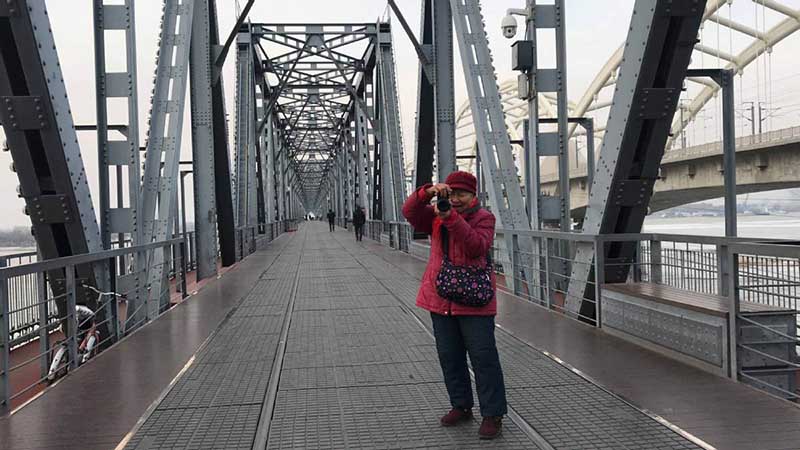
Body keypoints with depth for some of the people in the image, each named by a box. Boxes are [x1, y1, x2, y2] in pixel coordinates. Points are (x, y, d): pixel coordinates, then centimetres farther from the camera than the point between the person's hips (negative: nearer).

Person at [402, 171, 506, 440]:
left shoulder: (484, 218, -3)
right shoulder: (436, 215, 9)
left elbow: (478, 247, -21)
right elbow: (410, 212, -6)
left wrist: (452, 218, -28)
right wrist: (428, 193, -23)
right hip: (441, 300, 5)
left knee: (483, 357, -4)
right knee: (449, 356, 12)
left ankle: (492, 415, 4)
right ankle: (461, 406, 27)